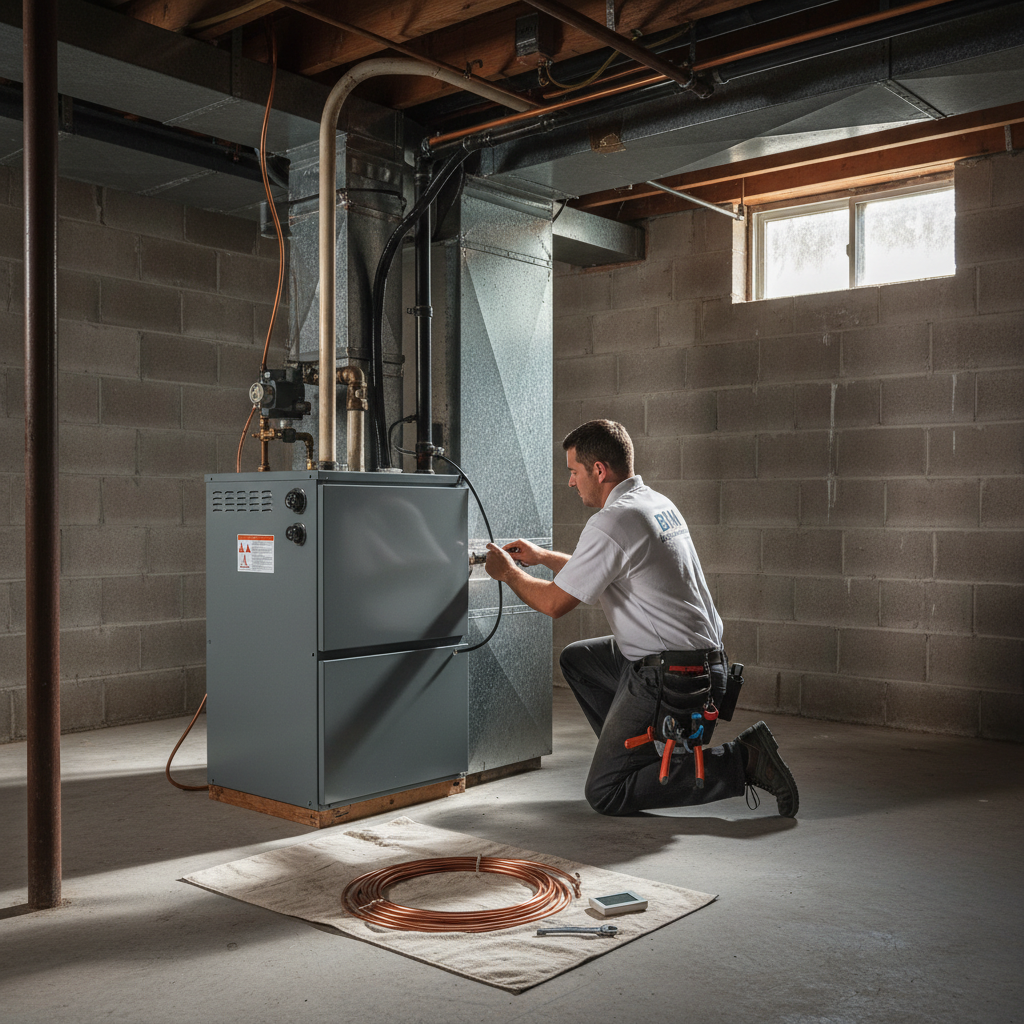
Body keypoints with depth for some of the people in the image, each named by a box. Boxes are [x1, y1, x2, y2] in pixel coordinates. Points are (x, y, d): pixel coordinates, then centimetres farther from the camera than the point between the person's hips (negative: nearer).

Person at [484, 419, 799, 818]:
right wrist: (542, 556, 28)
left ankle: (741, 760, -7)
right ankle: (641, 753, 20)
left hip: (672, 679, -10)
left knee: (604, 795, -3)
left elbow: (554, 603, -12)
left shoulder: (611, 522, -18)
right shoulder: (657, 503, 12)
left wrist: (509, 572, 6)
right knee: (576, 658, 24)